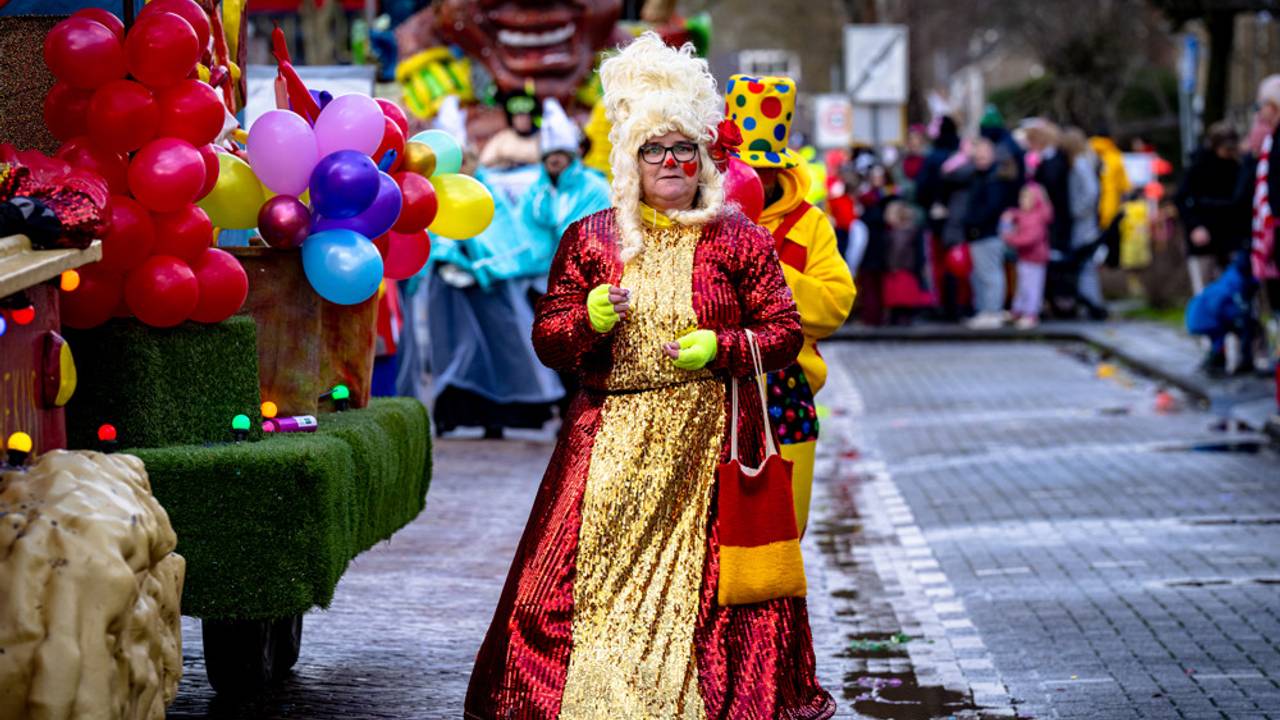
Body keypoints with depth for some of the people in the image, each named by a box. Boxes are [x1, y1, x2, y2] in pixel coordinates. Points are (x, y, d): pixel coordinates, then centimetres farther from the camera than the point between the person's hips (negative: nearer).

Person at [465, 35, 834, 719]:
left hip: (709, 443, -1)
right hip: (611, 443, 1)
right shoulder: (590, 239, 8)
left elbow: (785, 331, 4)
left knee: (699, 580, -3)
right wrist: (589, 318, -11)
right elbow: (547, 338, 9)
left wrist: (718, 347, -12)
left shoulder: (739, 239, 4)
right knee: (596, 580, -4)